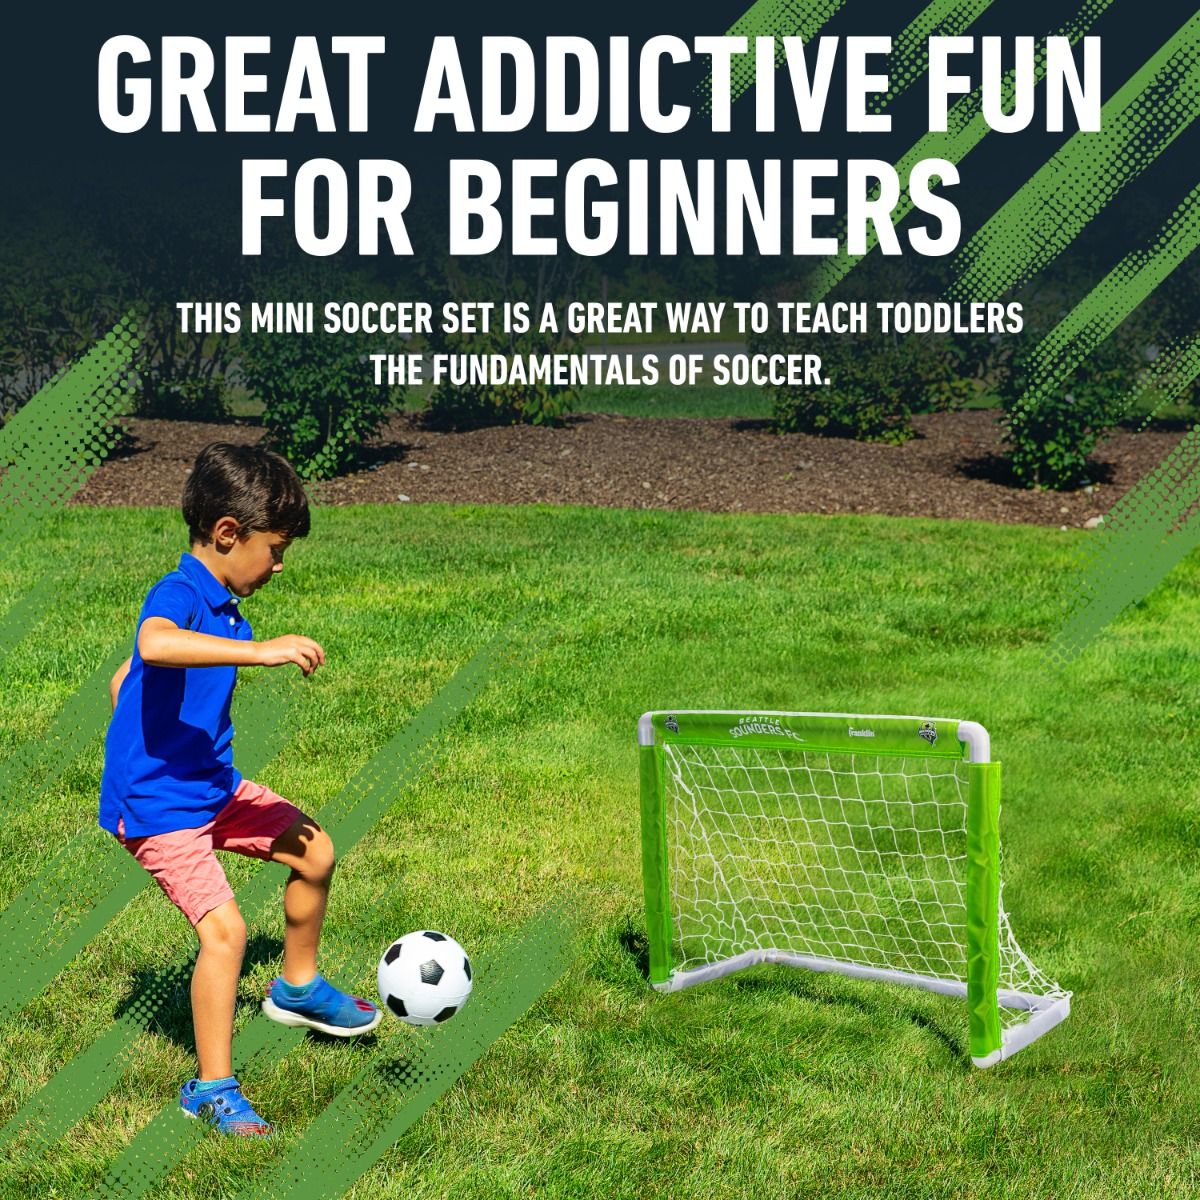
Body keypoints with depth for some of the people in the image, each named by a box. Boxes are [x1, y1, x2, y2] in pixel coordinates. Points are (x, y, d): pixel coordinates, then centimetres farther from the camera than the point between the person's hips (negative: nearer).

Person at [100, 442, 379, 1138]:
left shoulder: (227, 612, 7)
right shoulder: (178, 595, -21)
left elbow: (122, 679, 20)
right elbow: (154, 644, -49)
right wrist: (259, 651, -49)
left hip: (213, 786, 9)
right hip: (157, 805, -9)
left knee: (316, 852, 13)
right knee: (225, 928, -16)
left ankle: (298, 988, 34)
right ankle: (212, 1088, 2)